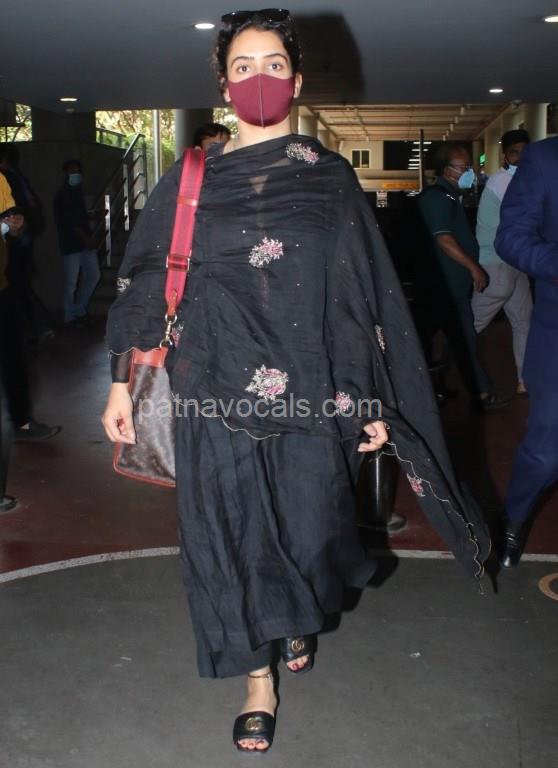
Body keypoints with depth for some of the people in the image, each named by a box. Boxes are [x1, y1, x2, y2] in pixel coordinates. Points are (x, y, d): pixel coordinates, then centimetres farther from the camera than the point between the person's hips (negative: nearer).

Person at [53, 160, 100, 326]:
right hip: (71, 243, -9)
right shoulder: (63, 195, -10)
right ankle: (70, 317, 9)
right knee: (71, 282, -2)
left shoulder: (77, 191, 17)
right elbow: (69, 220, -16)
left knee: (94, 276, 11)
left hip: (84, 241, 9)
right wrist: (85, 237, -18)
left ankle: (79, 310, 24)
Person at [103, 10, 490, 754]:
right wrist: (122, 380, 2)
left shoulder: (331, 178, 3)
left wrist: (374, 401, 0)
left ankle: (301, 617, 45)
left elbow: (367, 293, 3)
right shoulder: (191, 180, 4)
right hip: (218, 393, 0)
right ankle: (258, 678, 28)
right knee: (233, 534, 5)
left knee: (307, 529, 8)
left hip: (311, 395, 0)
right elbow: (145, 282, 6)